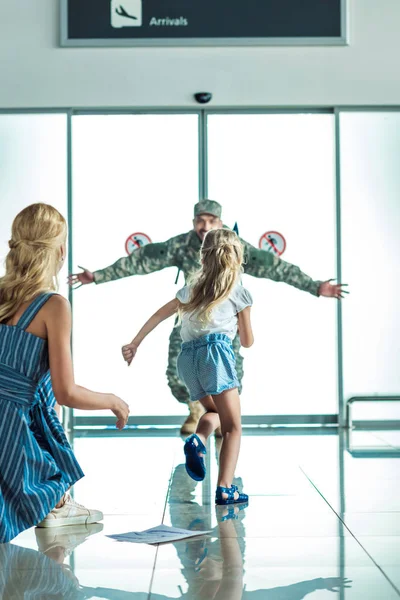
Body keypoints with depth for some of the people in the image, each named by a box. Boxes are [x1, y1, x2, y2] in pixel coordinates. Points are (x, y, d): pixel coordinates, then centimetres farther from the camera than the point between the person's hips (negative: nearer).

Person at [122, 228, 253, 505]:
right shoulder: (239, 292, 12)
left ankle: (198, 439, -8)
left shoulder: (192, 288, 23)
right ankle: (225, 489, -12)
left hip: (188, 357, 5)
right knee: (232, 426, -1)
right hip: (217, 351, -5)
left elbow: (160, 315, 21)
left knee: (215, 411, 24)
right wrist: (240, 324, 36)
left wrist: (135, 344, 25)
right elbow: (247, 341, 15)